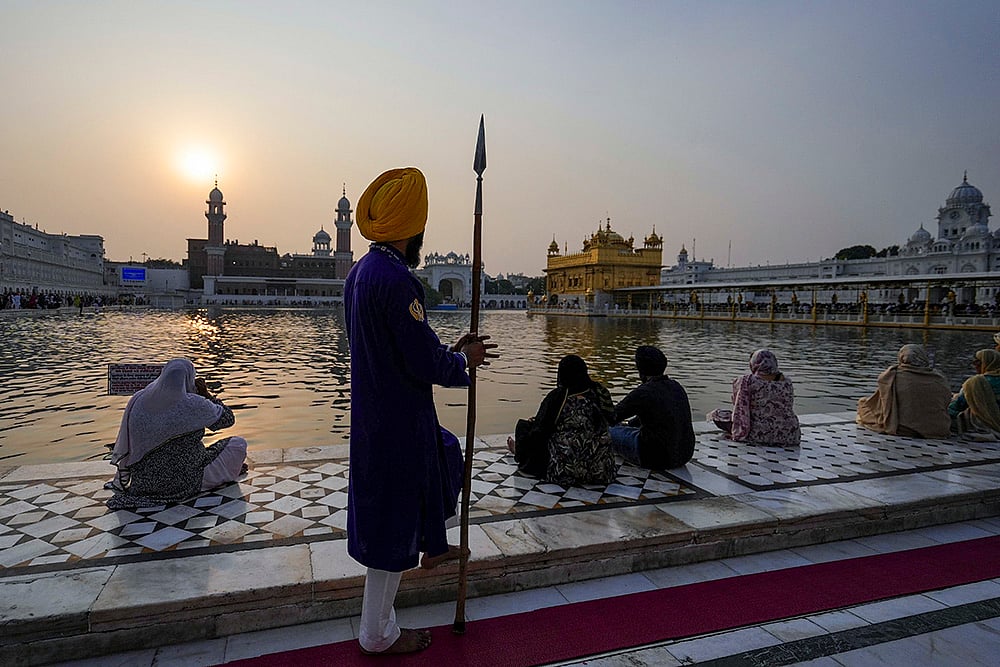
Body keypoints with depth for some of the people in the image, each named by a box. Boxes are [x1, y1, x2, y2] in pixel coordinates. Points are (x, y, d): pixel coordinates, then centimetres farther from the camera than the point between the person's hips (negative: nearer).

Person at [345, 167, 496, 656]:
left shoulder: (360, 272, 6)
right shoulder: (395, 279, -25)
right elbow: (426, 364, -23)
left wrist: (451, 349, 11)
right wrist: (465, 359, -4)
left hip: (374, 409, 10)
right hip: (398, 418, -10)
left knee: (439, 461, 31)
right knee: (392, 514, 6)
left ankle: (434, 547, 54)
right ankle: (378, 634, 26)